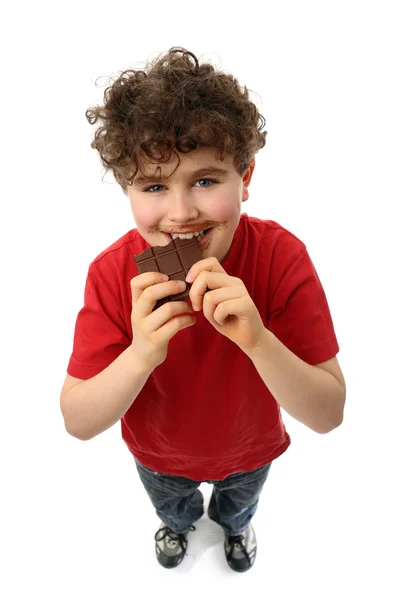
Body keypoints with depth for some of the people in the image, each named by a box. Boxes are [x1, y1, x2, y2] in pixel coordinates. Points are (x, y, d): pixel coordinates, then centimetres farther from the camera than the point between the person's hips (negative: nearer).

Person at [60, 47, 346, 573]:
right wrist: (141, 355, -46)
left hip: (248, 450, 1)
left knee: (240, 502, 36)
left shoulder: (282, 257, -33)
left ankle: (233, 523, 75)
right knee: (171, 505, 36)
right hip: (159, 456, 1)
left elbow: (329, 415, -31)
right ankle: (180, 521, 75)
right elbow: (77, 423, -27)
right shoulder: (113, 274, -31)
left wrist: (257, 339, -49)